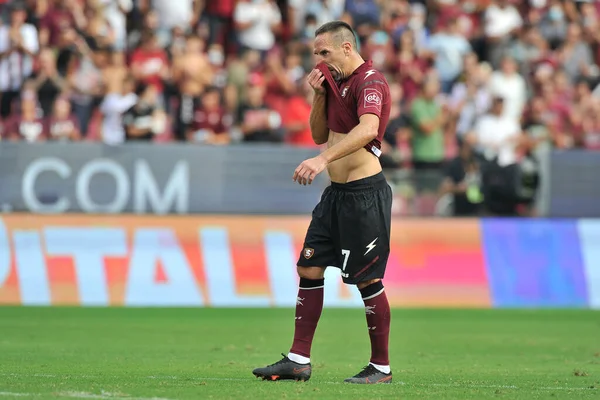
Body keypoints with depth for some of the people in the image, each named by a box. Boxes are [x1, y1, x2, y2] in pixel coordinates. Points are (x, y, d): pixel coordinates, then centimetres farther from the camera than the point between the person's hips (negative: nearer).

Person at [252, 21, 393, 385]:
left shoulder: (370, 82, -15)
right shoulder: (336, 81, 14)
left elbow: (367, 129, -33)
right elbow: (320, 135, 20)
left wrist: (324, 159, -43)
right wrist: (320, 95, 4)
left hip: (365, 192, -9)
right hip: (337, 192, 9)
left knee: (367, 280, -4)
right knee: (309, 269, 6)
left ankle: (381, 367, 7)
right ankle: (299, 360, 10)